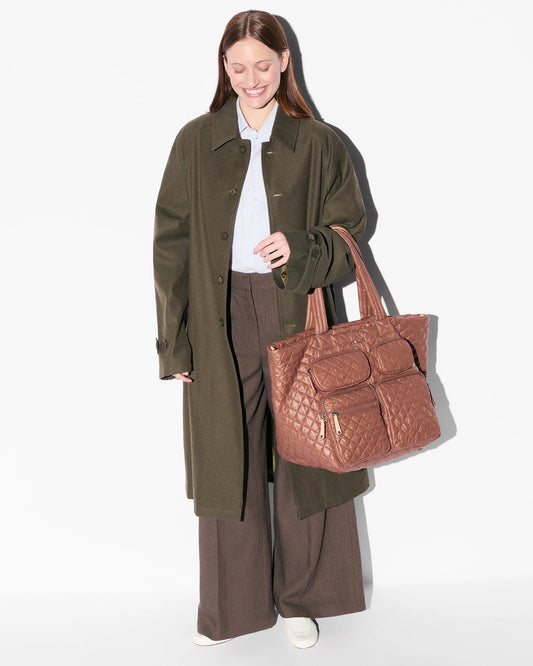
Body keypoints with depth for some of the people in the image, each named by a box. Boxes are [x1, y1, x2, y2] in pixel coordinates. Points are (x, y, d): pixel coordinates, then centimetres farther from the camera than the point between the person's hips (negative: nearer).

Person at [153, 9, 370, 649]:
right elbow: (172, 244, 3)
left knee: (301, 458, 7)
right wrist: (175, 342, -2)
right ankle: (234, 607, 25)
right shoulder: (196, 142, 4)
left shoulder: (318, 144, 3)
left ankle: (300, 597, 27)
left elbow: (348, 233, 5)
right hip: (221, 321, 1)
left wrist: (299, 249, -18)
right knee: (229, 463, 7)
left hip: (296, 314, 0)